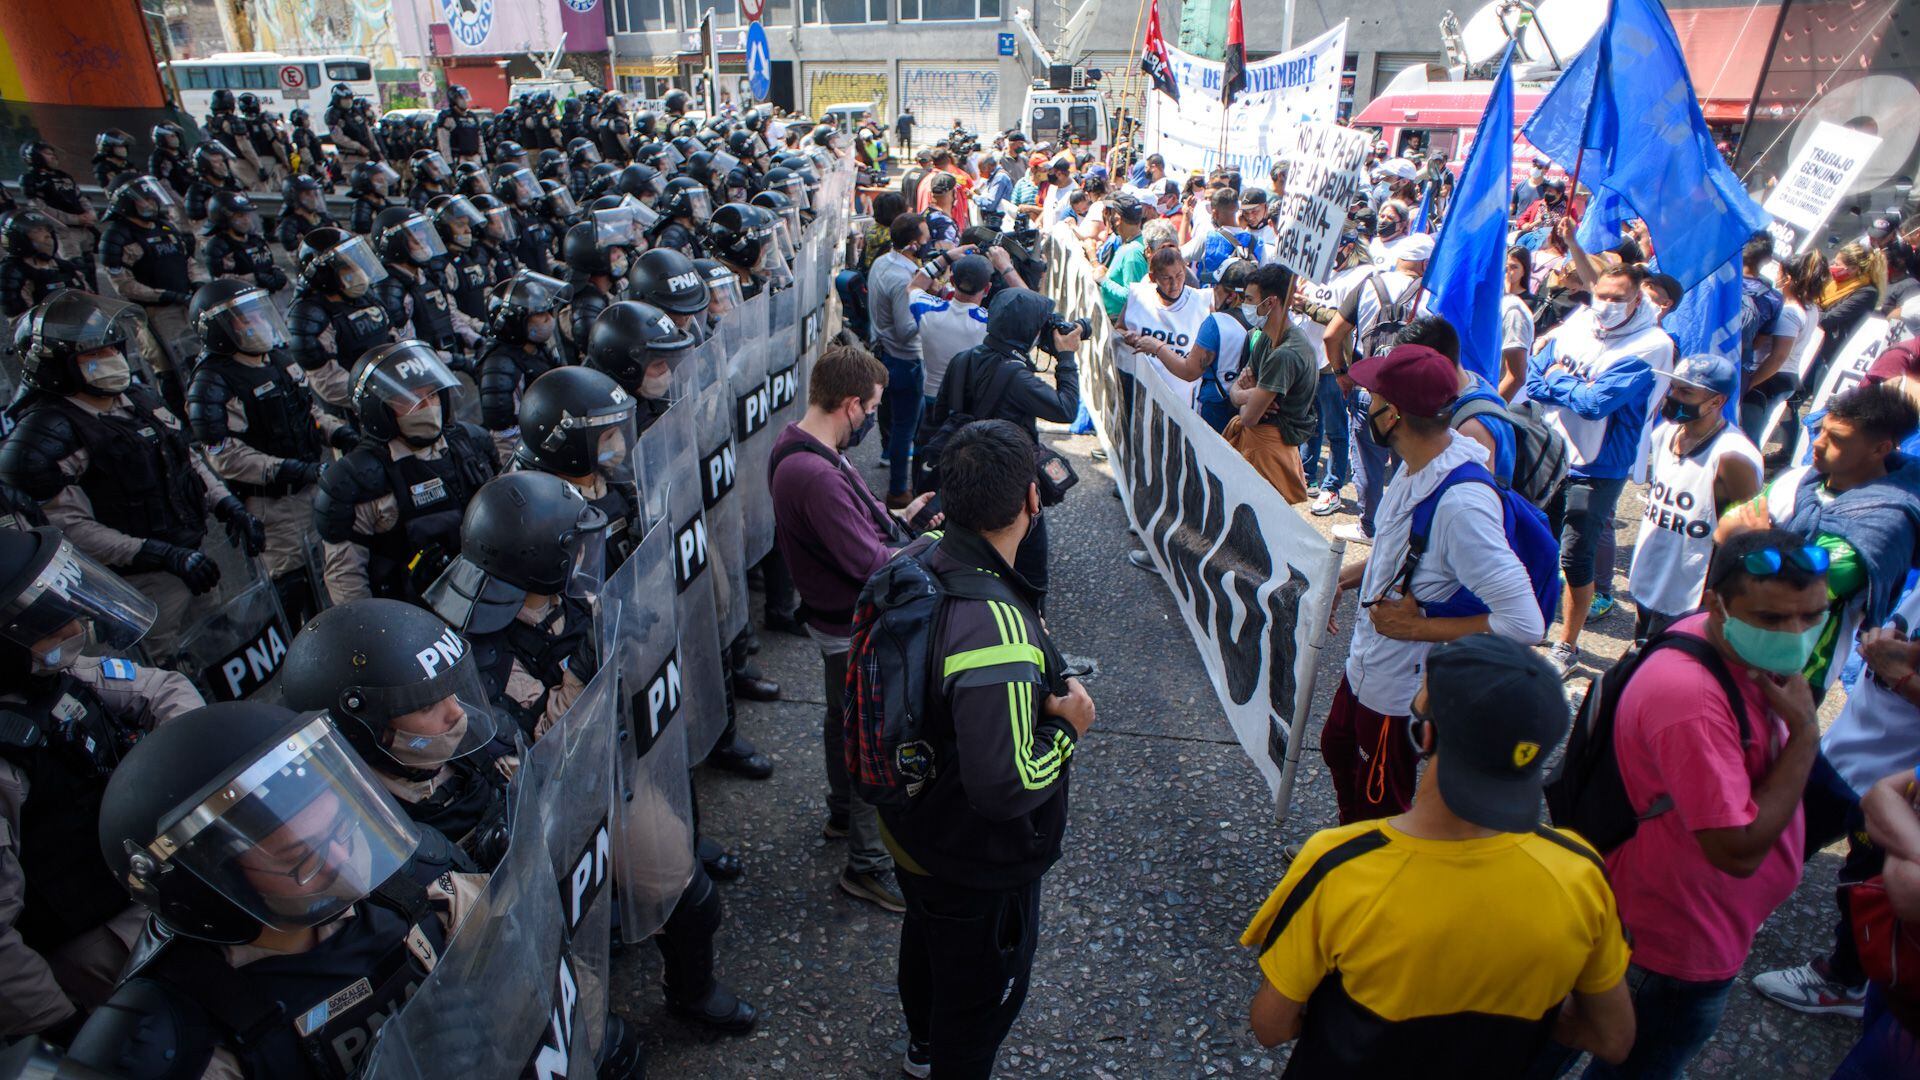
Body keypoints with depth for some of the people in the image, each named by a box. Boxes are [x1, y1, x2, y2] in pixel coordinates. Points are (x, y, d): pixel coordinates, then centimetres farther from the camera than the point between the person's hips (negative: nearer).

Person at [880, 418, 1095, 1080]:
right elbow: (1006, 786, -38)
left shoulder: (918, 566, -12)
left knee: (926, 939, 35)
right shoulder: (997, 627, -39)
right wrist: (1066, 726, -21)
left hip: (912, 823, 9)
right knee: (985, 989, 22)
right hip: (978, 865, -8)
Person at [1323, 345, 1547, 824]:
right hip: (1368, 661, 9)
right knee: (1339, 748, 31)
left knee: (1380, 807, 16)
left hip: (1402, 688, -9)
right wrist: (1345, 578, 1)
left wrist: (1417, 627, -26)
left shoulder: (1461, 503, -35)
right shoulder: (1419, 463, -7)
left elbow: (1523, 624, -34)